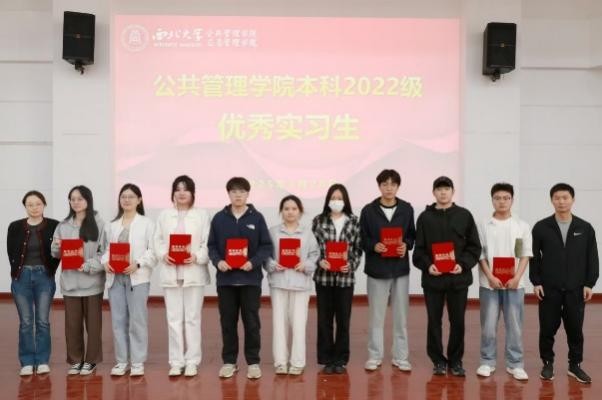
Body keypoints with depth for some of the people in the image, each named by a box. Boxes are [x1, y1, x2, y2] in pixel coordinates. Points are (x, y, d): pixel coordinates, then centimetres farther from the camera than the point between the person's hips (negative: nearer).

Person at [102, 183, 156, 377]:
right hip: (115, 277, 4)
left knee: (137, 320, -3)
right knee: (118, 320, 6)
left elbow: (153, 250, -5)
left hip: (137, 277, -4)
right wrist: (105, 262, -9)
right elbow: (107, 248, 11)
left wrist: (138, 264, -18)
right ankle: (121, 361, 15)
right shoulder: (112, 225, 17)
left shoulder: (147, 223, 3)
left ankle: (138, 362, 6)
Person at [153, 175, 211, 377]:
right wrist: (163, 255, -12)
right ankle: (176, 362, 14)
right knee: (174, 318, 6)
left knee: (192, 318, 4)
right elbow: (157, 240, 6)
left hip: (194, 272, -2)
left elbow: (208, 243, -2)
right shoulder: (164, 215, 10)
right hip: (171, 272, 2)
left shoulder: (202, 215, 2)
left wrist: (197, 257, -18)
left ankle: (192, 361, 13)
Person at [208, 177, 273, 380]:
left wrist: (253, 262, -15)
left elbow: (266, 246, -1)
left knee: (251, 322, 5)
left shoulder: (257, 218, 1)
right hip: (225, 278, 2)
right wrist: (218, 261, -13)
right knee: (227, 322, 9)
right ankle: (229, 361, 20)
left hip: (250, 278, -1)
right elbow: (212, 246, 5)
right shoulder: (219, 218, 5)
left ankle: (253, 361, 15)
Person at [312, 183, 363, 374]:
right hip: (323, 276, 0)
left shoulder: (354, 222, 3)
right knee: (324, 319, 5)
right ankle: (326, 359, 16)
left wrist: (351, 264, -11)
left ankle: (341, 360, 18)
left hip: (345, 277, 0)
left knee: (343, 319, 6)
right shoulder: (318, 220, 2)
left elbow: (358, 249, 4)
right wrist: (319, 261, -14)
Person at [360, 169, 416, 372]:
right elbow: (362, 239, 2)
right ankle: (374, 356, 18)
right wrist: (373, 246, -17)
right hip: (377, 269, -1)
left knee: (401, 315, 8)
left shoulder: (407, 209, 4)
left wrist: (406, 245, -11)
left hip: (400, 269, 1)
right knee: (376, 315, 7)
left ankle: (400, 356, 19)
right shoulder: (368, 210, -1)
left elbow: (412, 235, 9)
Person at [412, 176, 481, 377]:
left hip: (458, 278, 0)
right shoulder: (425, 217, 4)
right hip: (432, 278, 0)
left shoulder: (464, 215, 4)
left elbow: (474, 246, 3)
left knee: (458, 321, 6)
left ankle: (455, 360, 20)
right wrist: (427, 265, -13)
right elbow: (419, 249, 3)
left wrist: (463, 264, -11)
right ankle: (438, 360, 19)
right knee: (434, 321, 6)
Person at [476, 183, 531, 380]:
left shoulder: (522, 226, 4)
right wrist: (491, 277, -11)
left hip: (514, 283, 1)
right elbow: (480, 254, 1)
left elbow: (525, 255, 2)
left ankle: (515, 363, 15)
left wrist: (516, 278, -10)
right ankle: (487, 361, 17)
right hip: (489, 283, 0)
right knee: (488, 325, 5)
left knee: (514, 325, 5)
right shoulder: (484, 226, 2)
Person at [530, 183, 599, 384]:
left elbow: (592, 259, 4)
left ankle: (575, 365, 21)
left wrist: (589, 284, -1)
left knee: (575, 328, 7)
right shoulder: (541, 227, -1)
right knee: (548, 328, 5)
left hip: (575, 289, 1)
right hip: (549, 288, -1)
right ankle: (548, 363, 20)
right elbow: (534, 257, 1)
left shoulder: (586, 228, 3)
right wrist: (536, 282, -5)